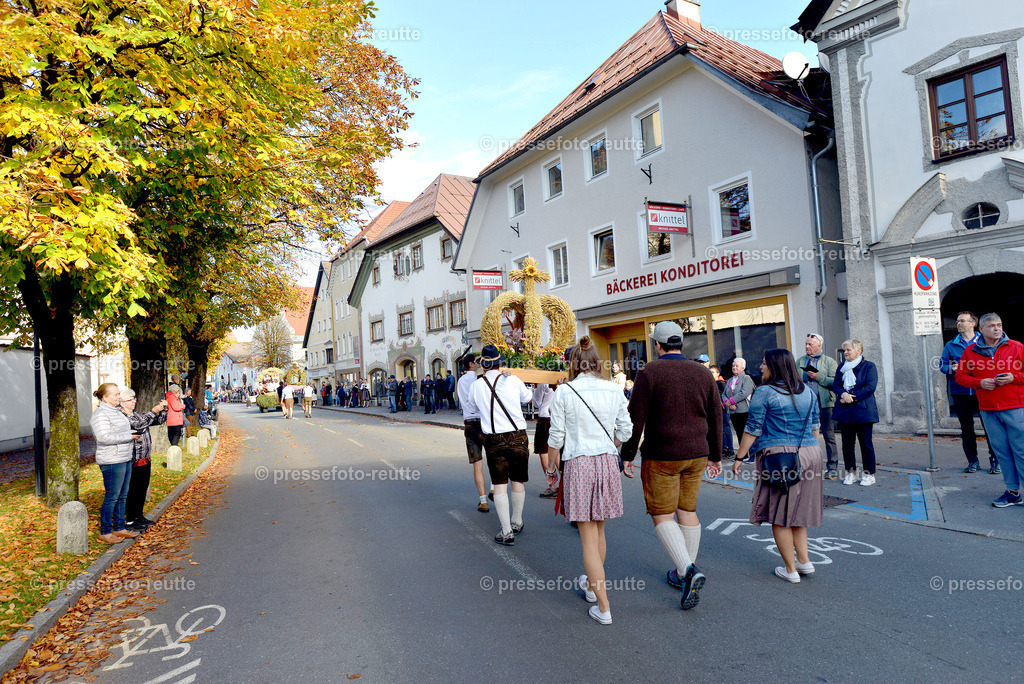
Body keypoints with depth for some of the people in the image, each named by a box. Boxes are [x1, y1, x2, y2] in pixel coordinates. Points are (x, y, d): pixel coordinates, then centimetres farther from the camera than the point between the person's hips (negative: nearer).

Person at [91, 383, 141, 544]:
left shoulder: (116, 411, 16)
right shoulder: (100, 414, -15)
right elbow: (104, 437, -25)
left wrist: (132, 435, 15)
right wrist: (128, 437, -19)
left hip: (125, 459, 10)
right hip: (111, 462, -10)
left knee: (122, 496, 15)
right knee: (111, 497, -2)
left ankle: (119, 528, 24)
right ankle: (105, 532, 10)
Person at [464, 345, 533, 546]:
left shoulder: (476, 386, -1)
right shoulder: (513, 381, -2)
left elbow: (468, 407, 18)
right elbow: (528, 398, 18)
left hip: (493, 440, -1)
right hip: (517, 436, 1)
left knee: (499, 484, 5)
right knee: (518, 480, 16)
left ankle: (506, 531, 3)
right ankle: (516, 522, 32)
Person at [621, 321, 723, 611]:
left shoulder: (649, 373, -10)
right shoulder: (703, 373, 5)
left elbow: (636, 418, -12)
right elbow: (716, 418, 10)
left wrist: (628, 455, -3)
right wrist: (715, 455, 19)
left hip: (661, 456, -5)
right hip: (696, 455, 5)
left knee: (662, 515, 2)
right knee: (687, 511, 15)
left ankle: (688, 570, -14)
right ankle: (683, 574, 24)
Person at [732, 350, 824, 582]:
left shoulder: (764, 392, -9)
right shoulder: (809, 391, 10)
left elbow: (752, 430, -9)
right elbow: (815, 426, 17)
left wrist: (739, 458, -3)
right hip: (809, 455, 7)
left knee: (779, 515, 5)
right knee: (797, 510, 20)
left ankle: (790, 570, 11)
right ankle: (804, 561, 18)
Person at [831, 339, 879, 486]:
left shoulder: (869, 366, -1)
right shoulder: (841, 368, 15)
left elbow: (870, 387, -11)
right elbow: (835, 385, 9)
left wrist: (852, 397, -14)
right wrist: (843, 394, -12)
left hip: (863, 411, -5)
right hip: (844, 411, 5)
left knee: (866, 443, 0)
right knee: (847, 443, 6)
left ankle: (869, 474, 10)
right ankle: (851, 472, 16)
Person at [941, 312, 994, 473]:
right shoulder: (951, 345, 10)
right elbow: (942, 365, 8)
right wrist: (952, 369, -13)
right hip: (960, 392, 2)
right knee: (966, 428, 7)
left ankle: (994, 460, 9)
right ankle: (973, 461, 15)